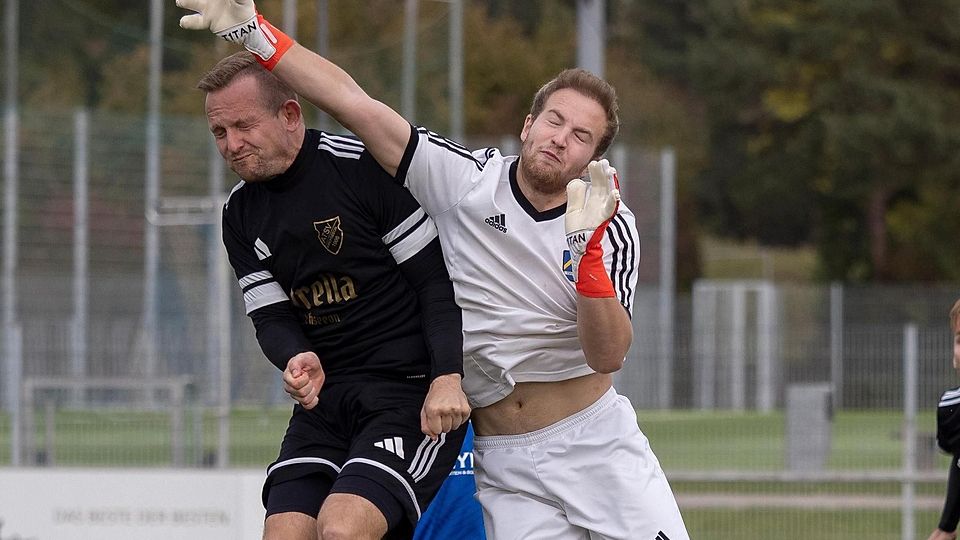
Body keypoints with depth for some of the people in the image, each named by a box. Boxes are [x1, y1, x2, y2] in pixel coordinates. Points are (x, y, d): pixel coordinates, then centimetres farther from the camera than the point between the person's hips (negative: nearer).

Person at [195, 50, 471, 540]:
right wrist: (297, 359, -16)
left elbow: (439, 278, -11)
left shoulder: (367, 168, -12)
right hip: (326, 397, 7)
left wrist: (447, 379, -20)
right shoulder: (241, 214, 9)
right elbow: (271, 317, 7)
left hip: (413, 387, -7)